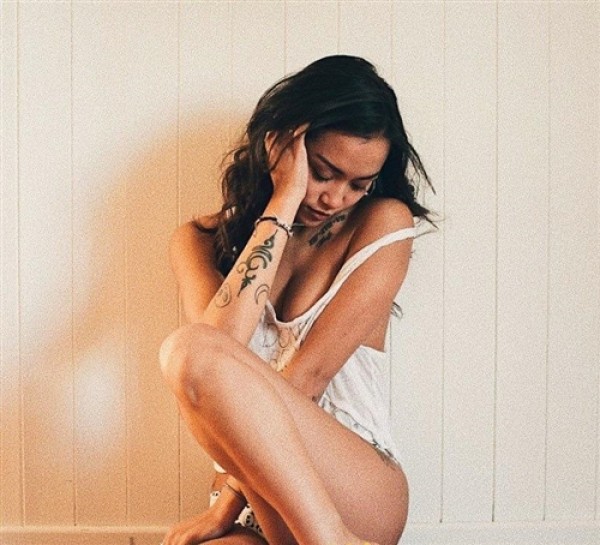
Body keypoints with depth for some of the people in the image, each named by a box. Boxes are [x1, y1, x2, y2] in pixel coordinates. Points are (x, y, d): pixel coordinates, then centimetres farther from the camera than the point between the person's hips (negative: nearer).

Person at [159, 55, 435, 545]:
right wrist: (282, 205, -10)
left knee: (189, 350, -26)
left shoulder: (384, 225, 2)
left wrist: (228, 505, -8)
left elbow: (309, 374, -6)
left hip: (361, 497, -1)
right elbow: (223, 341, -12)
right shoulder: (200, 241, 10)